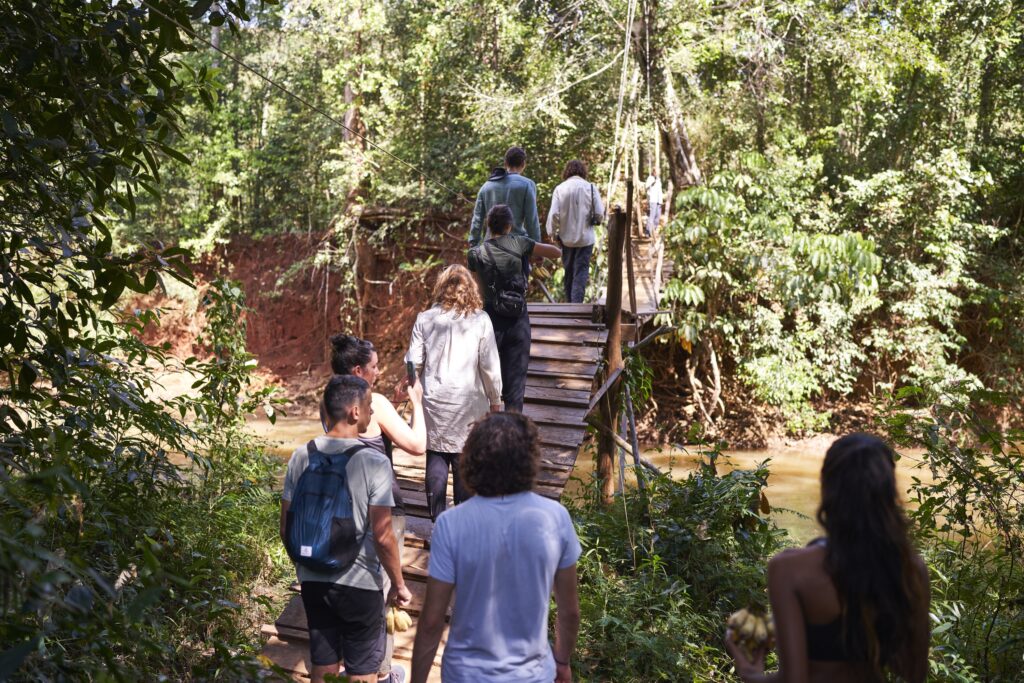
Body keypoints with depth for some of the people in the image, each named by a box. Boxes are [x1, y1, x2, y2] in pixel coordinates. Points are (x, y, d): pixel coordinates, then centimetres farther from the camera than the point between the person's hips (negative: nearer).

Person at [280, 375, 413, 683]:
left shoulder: (301, 456, -4)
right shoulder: (374, 462, -19)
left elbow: (286, 528, 2)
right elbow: (383, 537, -18)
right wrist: (398, 584, -5)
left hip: (312, 580, 5)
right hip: (360, 584, -4)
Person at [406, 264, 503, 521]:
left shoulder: (425, 319, -2)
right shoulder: (479, 320, -6)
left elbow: (414, 362, 0)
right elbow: (489, 366, -6)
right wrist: (495, 400, 6)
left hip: (434, 401, 2)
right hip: (468, 403, -2)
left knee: (436, 460, 11)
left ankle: (437, 518, 17)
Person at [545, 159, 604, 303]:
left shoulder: (560, 189, -5)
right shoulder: (590, 187, -7)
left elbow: (554, 214, -10)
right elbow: (599, 213, -8)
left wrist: (552, 232, 2)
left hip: (566, 237, 2)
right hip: (585, 237, -2)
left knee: (568, 272, 16)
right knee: (581, 272, 0)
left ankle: (570, 303, 26)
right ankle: (576, 303, -12)